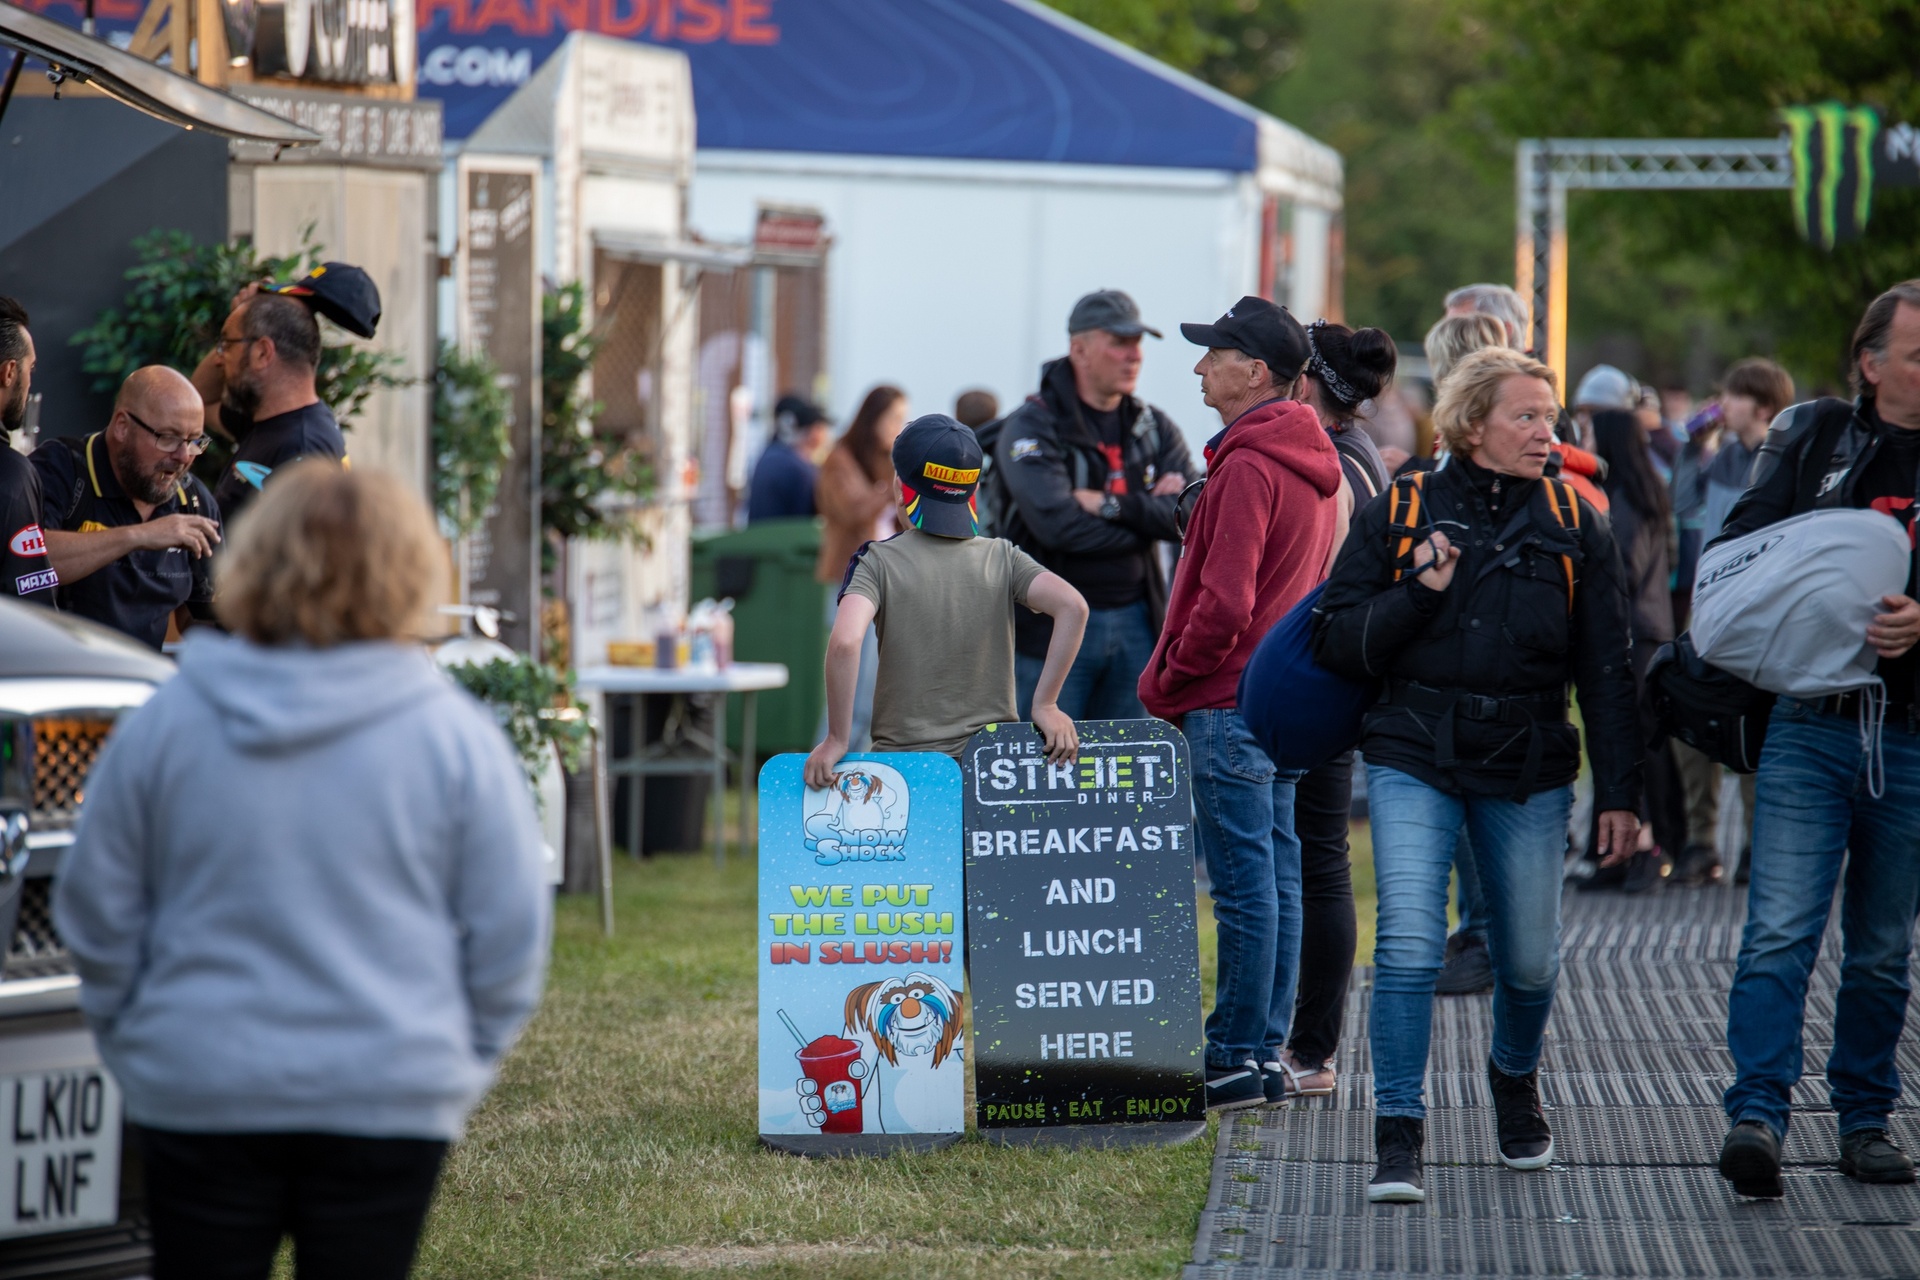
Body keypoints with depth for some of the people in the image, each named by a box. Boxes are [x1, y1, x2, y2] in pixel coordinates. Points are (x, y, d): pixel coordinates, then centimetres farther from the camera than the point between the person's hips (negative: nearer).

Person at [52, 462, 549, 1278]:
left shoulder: (164, 725, -2)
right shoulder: (456, 738, -6)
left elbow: (97, 912, 5)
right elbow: (509, 935, -1)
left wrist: (130, 1040, 19)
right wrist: (466, 1060, 13)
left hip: (197, 1096, 1)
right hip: (390, 1097, -1)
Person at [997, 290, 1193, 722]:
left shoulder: (1155, 428, 11)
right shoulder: (1031, 427, -5)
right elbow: (1056, 523, -20)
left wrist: (1113, 506, -15)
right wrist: (1148, 513, -9)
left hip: (1134, 621, 5)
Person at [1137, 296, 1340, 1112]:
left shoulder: (1248, 469, -17)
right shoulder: (1311, 464, 14)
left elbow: (1225, 601, -21)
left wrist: (1168, 683, -7)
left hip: (1231, 701, -10)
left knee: (1244, 883, -7)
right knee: (1276, 874, 11)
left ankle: (1234, 1059, -4)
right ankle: (1265, 1052, 15)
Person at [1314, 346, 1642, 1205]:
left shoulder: (1575, 528, 6)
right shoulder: (1400, 515, 3)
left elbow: (1605, 671, 7)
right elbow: (1335, 642, 2)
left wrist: (1618, 793, 2)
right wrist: (1418, 594, -12)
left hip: (1528, 769, 2)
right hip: (1415, 758, -2)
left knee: (1529, 959, 9)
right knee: (1408, 945, -15)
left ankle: (1515, 1077, 41)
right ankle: (1399, 1138, -10)